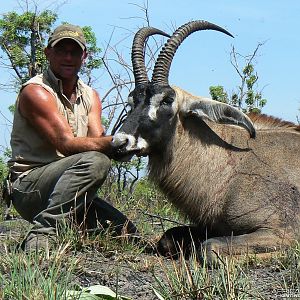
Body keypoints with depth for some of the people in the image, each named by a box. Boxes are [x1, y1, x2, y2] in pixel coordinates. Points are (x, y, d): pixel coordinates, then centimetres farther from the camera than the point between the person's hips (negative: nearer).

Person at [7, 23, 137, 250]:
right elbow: (66, 143, -23)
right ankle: (41, 235, -29)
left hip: (64, 190, 7)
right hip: (28, 187, -7)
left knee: (126, 233, -5)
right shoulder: (35, 91, -11)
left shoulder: (90, 96, 14)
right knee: (94, 161, -31)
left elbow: (97, 140, -3)